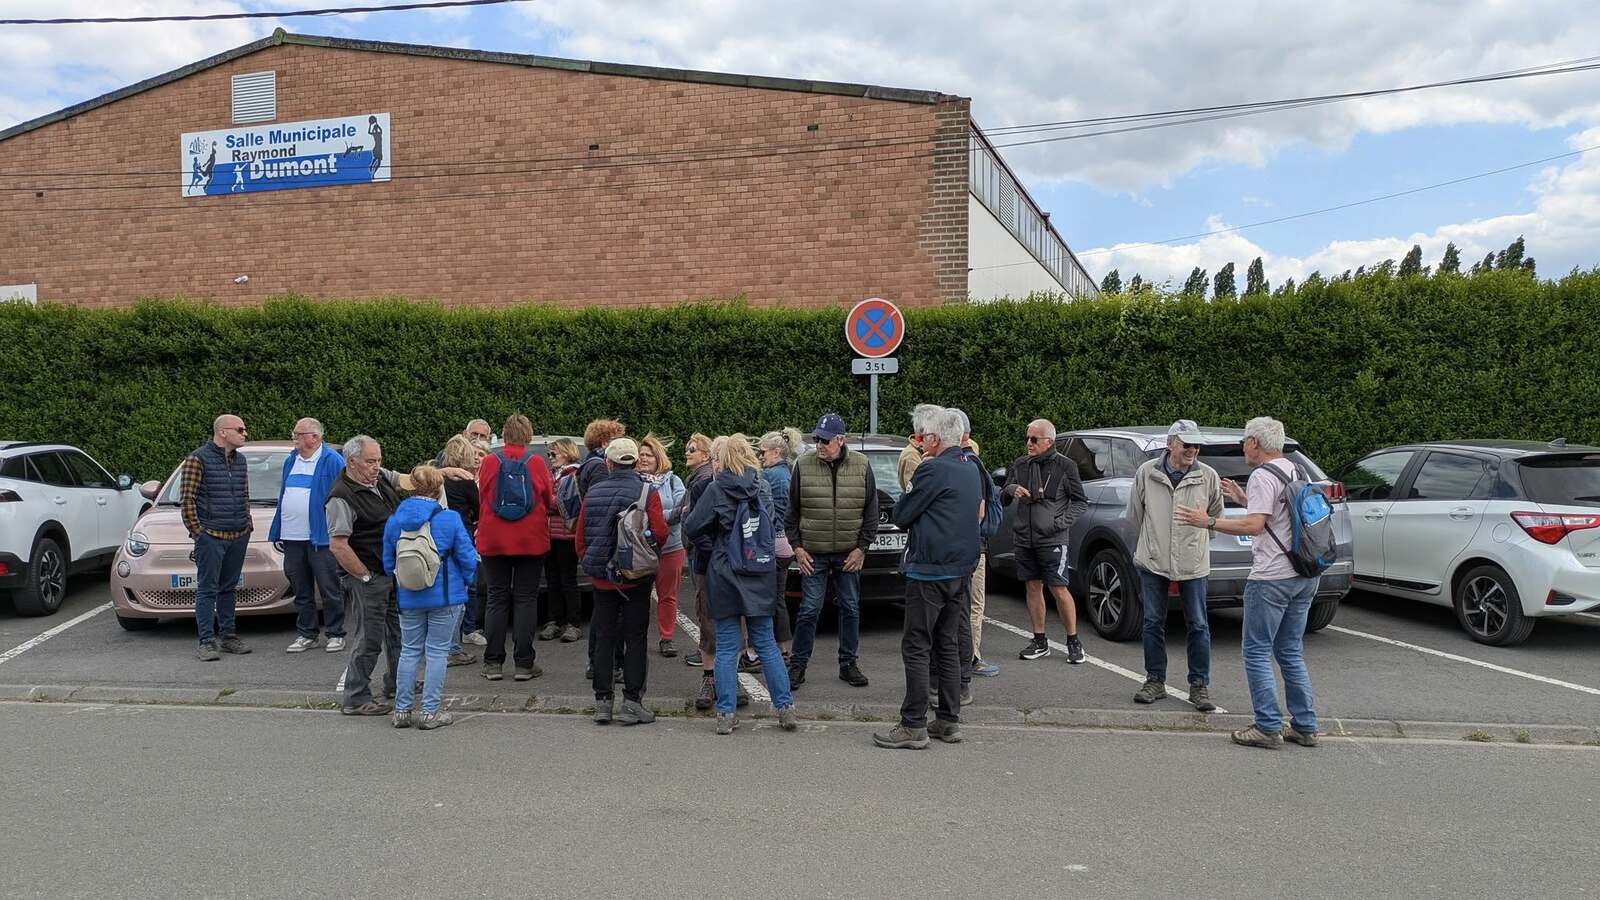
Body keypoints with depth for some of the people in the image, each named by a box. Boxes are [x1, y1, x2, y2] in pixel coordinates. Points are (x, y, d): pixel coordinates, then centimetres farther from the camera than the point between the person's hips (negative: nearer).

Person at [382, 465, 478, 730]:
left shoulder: (394, 520, -1)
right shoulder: (449, 518, -12)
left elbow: (388, 562, 8)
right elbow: (467, 557, -8)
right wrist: (466, 580, 11)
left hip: (408, 597, 4)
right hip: (445, 597, -3)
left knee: (409, 651, 14)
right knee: (437, 652, 4)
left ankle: (402, 710, 18)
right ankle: (430, 712, 6)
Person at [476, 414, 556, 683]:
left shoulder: (489, 461, -5)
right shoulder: (536, 463, -8)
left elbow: (481, 499, 8)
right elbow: (549, 501, 3)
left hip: (494, 541, 1)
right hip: (530, 540, -1)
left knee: (497, 599, 9)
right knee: (526, 599, 4)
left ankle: (493, 663, 9)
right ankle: (524, 664, 3)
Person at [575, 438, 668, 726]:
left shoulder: (593, 492, 2)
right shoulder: (647, 492, -8)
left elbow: (581, 537, 5)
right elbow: (660, 533, -14)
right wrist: (650, 555, 7)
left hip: (601, 577, 3)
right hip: (636, 579, -3)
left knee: (604, 637, 10)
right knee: (635, 638, 4)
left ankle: (603, 702, 12)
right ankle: (631, 702, 3)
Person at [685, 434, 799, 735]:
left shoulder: (716, 490, -9)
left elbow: (691, 528, -6)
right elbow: (776, 527, 11)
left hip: (725, 577, -3)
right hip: (759, 578, 3)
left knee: (726, 648, 5)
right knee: (766, 644, 12)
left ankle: (726, 714, 5)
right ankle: (785, 707, 12)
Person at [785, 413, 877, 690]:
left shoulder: (861, 465, 0)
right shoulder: (803, 465, -2)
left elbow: (871, 511, 4)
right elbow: (792, 511, 5)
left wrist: (862, 547, -2)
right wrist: (797, 547, -1)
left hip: (849, 554, 1)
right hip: (813, 553, -1)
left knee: (851, 609, 9)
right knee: (809, 610, -1)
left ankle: (848, 663, 21)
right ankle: (798, 664, 12)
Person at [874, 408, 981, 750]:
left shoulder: (933, 470, -15)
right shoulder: (969, 471, 13)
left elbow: (901, 515, -10)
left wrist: (914, 479, 5)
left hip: (929, 571, -9)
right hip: (960, 570, 9)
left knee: (916, 648, -4)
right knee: (948, 646, 13)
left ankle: (913, 726, -3)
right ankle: (949, 721, 17)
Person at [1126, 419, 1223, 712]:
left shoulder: (1208, 476, -4)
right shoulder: (1146, 473, -3)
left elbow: (1216, 517, 11)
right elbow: (1135, 515, 10)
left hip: (1193, 564, -1)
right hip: (1153, 562, 1)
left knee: (1198, 626, 4)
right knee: (1153, 623, 8)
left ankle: (1199, 685, 13)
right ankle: (1155, 681, 20)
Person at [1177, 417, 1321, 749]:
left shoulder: (1263, 476, -13)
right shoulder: (1296, 472, 14)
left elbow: (1254, 525, -23)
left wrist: (1208, 522, -17)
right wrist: (1244, 500, 28)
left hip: (1272, 578, -9)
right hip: (1305, 575, 9)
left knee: (1257, 653, -1)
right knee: (1291, 653, 15)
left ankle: (1269, 728, -1)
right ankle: (1305, 726, 17)